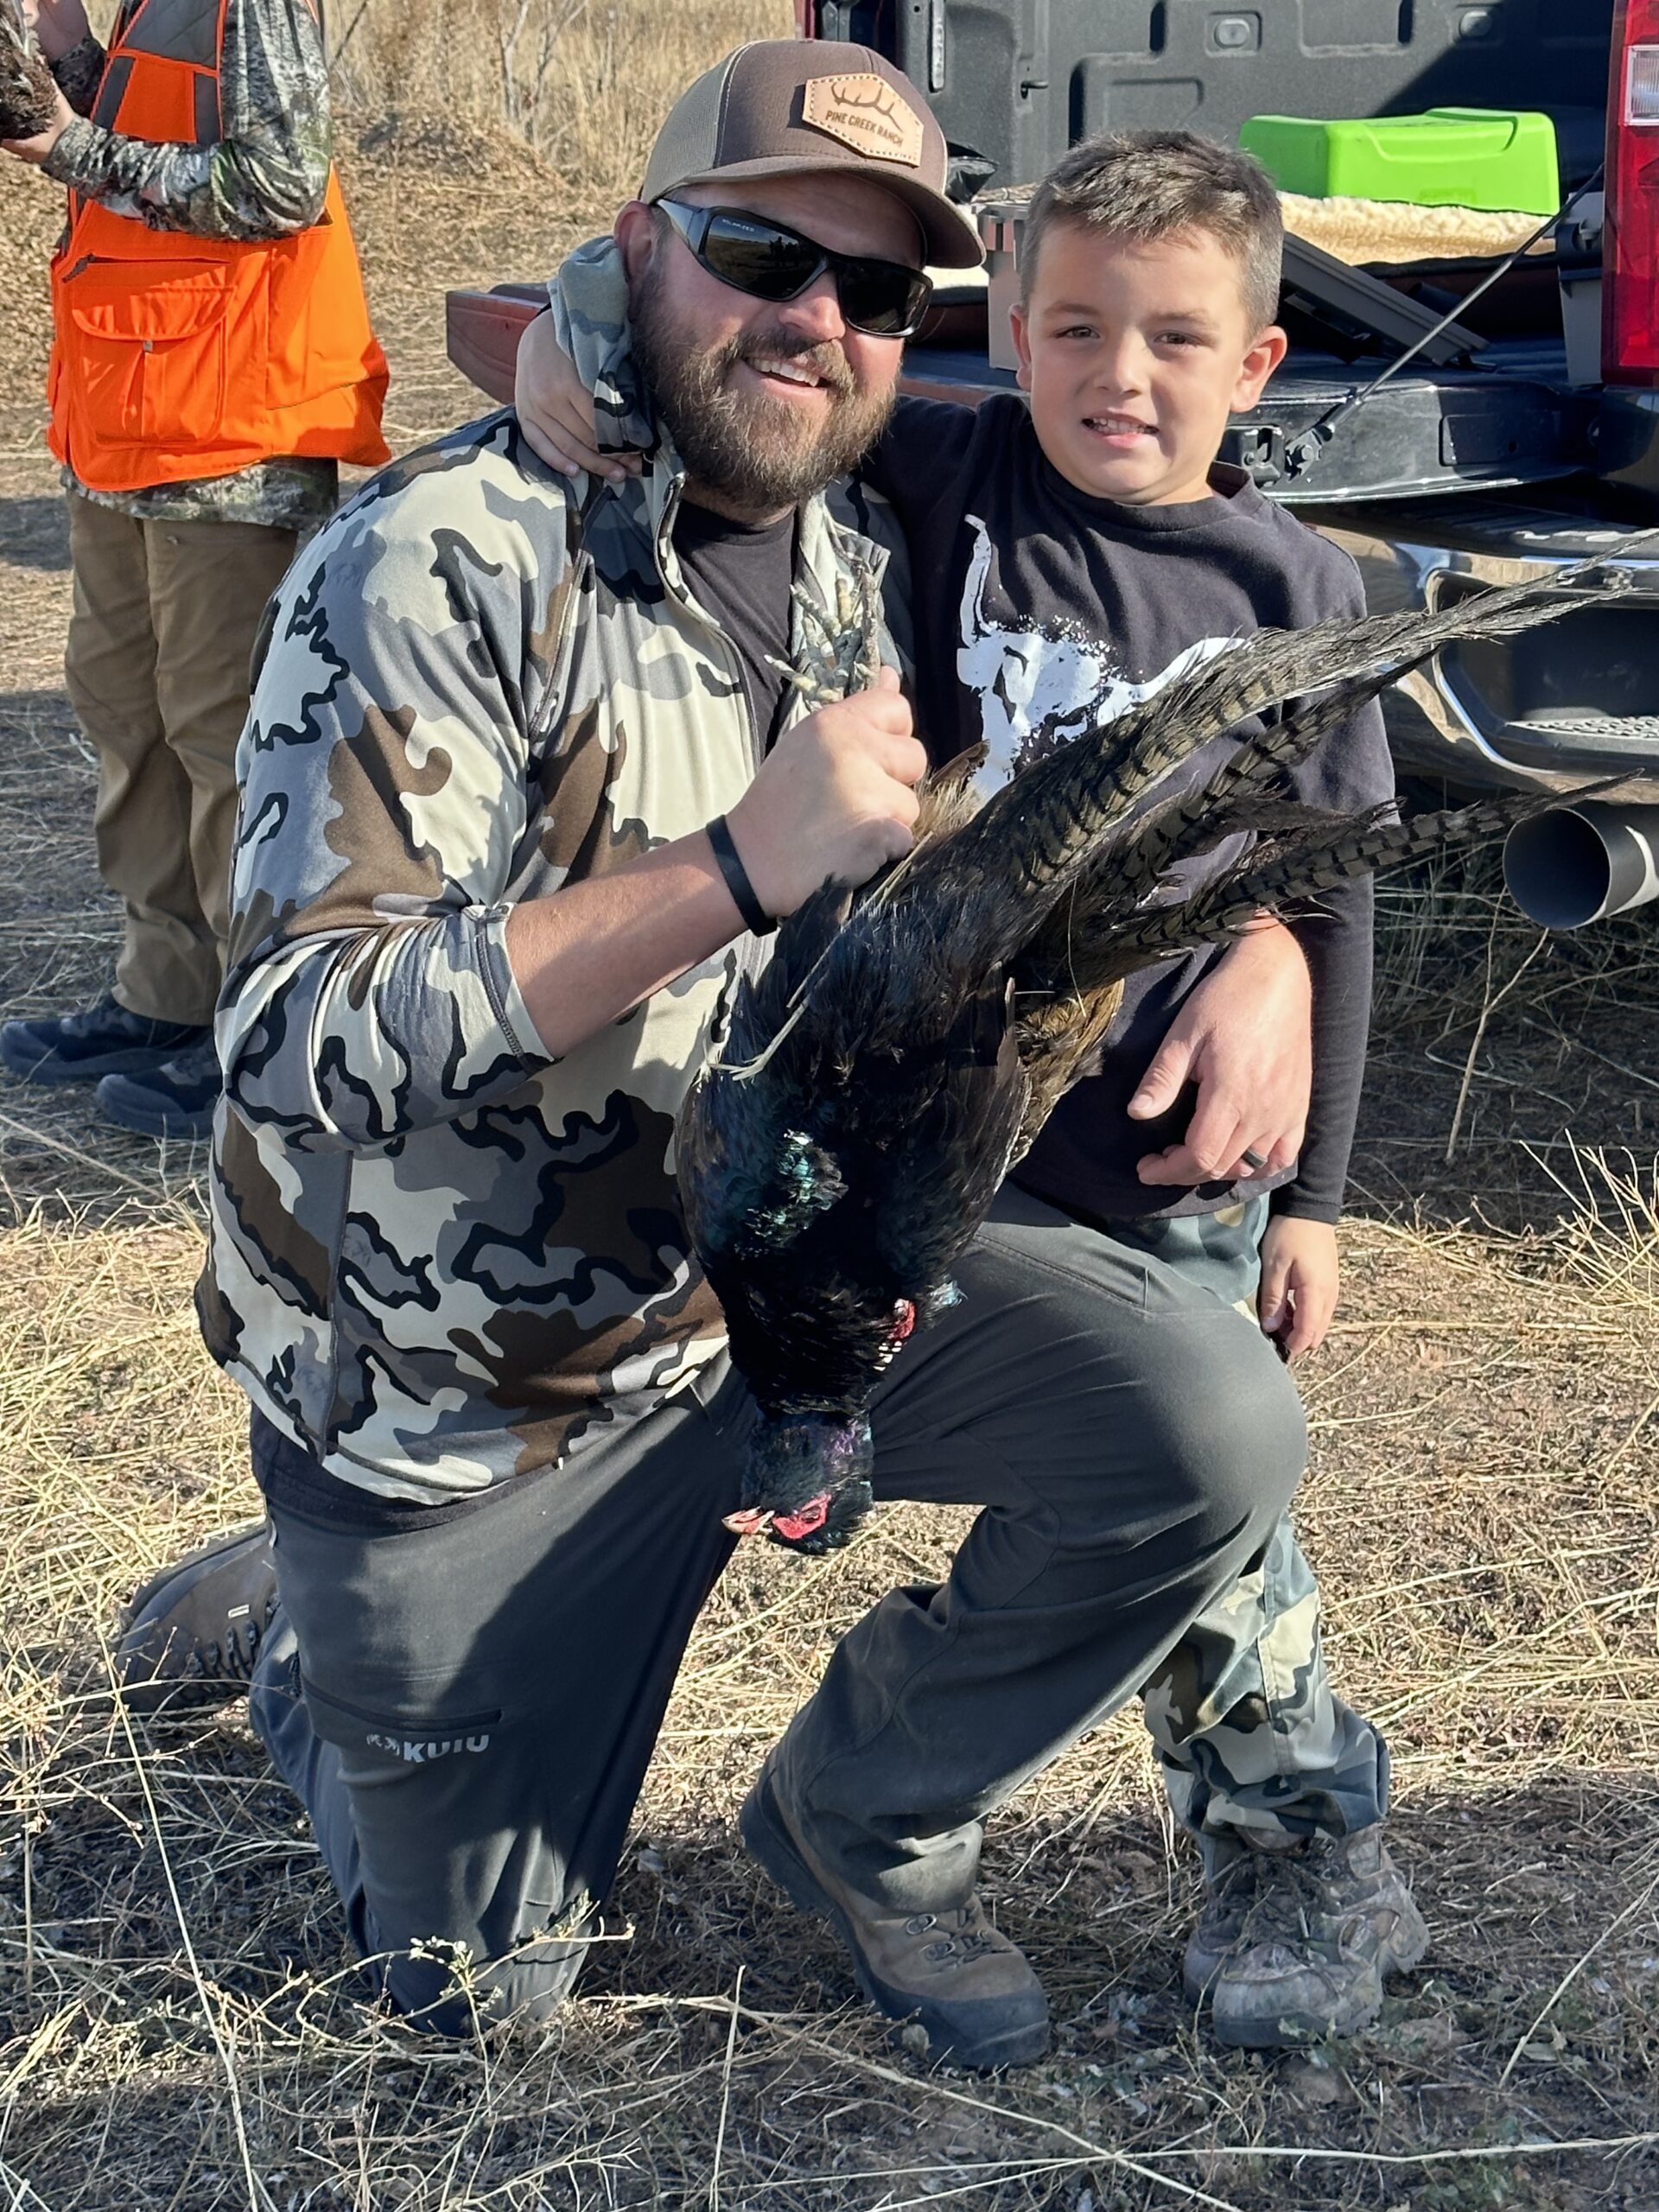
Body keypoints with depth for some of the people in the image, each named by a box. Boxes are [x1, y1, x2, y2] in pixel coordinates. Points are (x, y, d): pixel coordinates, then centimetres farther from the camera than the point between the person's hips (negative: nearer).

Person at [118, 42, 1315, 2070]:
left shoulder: (877, 571, -2)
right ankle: (301, 1618, 40)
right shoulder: (447, 564, -22)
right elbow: (300, 1039, -31)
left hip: (785, 1262, 5)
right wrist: (744, 863, -37)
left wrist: (1263, 956, -17)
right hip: (457, 1374, -4)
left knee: (1215, 1428, -19)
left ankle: (861, 1817, 8)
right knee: (483, 1991, 9)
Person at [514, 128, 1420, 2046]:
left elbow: (1329, 913, 1)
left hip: (1168, 1162, -1)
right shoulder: (956, 481, -4)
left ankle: (1313, 1861, 27)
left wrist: (1310, 1192, 1)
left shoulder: (1294, 593, -5)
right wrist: (568, 331, -22)